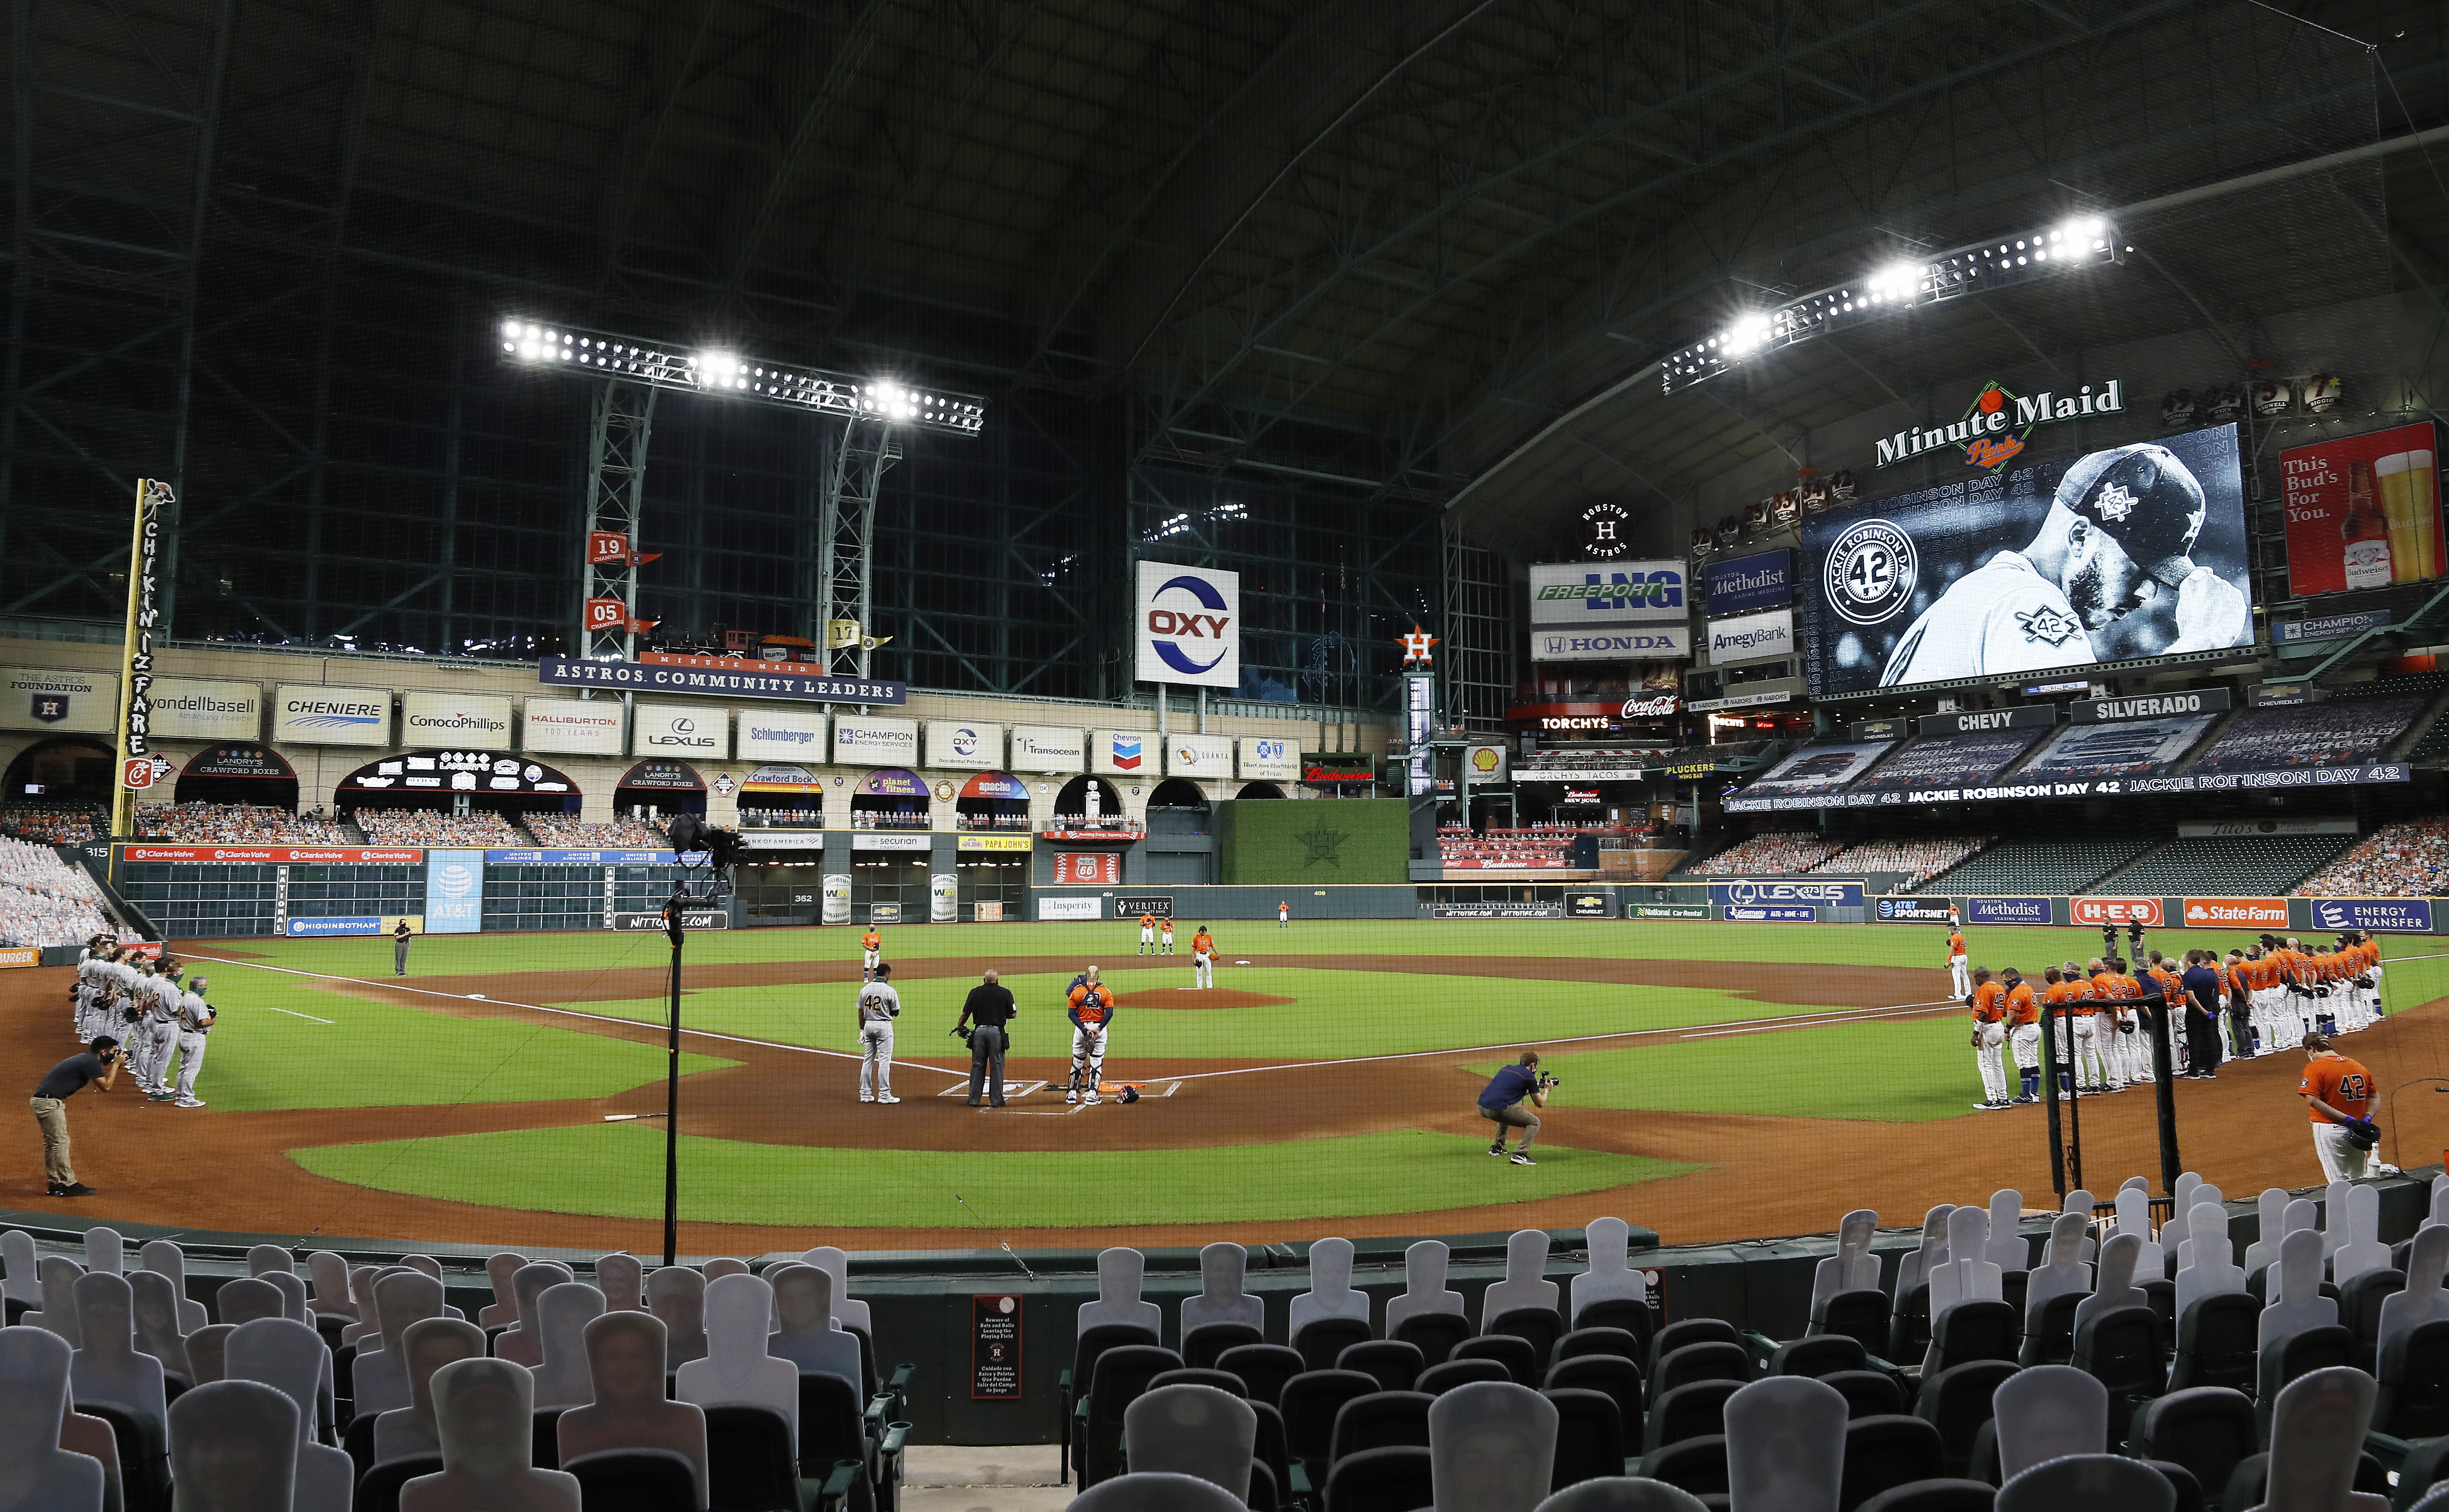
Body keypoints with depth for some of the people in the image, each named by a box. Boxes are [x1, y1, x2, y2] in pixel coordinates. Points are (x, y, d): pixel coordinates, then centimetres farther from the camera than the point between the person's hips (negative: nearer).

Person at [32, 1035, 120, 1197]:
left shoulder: (85, 1058, 16)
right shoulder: (91, 1062, -14)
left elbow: (102, 1078, 26)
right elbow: (106, 1086, -11)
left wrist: (114, 1064, 15)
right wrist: (116, 1064, -4)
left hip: (41, 1100, 11)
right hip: (49, 1102, -11)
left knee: (52, 1142, 14)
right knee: (60, 1142, -7)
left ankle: (56, 1185, 21)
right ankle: (69, 1185, -4)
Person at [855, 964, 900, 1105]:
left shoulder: (865, 989, 4)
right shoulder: (890, 991, -10)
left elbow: (861, 1012, 8)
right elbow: (896, 1013, -4)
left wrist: (862, 1030, 15)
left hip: (868, 1025, 5)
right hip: (884, 1026, -5)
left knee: (868, 1060, 11)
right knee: (884, 1060, -2)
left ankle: (865, 1093, 14)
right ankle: (884, 1094, -4)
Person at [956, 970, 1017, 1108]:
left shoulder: (975, 992, 6)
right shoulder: (1005, 993, 2)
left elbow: (965, 1014, 6)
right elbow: (1012, 1014, 3)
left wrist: (959, 1028, 21)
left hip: (979, 1032, 2)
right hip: (997, 1032, -2)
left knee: (977, 1066, 9)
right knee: (997, 1067, 4)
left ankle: (973, 1100, 11)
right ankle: (996, 1100, 5)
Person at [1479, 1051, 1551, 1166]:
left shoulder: (1506, 1069, 24)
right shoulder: (1529, 1076, 5)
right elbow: (1540, 1103, 10)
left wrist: (1536, 1086, 40)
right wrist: (1546, 1089, 29)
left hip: (1481, 1106, 8)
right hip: (1498, 1108, -8)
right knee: (1534, 1122, 8)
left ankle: (1497, 1147, 36)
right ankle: (1521, 1154, -7)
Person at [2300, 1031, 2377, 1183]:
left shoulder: (2314, 1068, -11)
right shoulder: (2359, 1067, 9)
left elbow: (2313, 1100, -21)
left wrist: (2345, 1118, -20)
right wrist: (2367, 1117, 1)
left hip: (2330, 1131, -6)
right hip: (2356, 1132, 6)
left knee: (2339, 1182, -2)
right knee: (2359, 1181, 17)